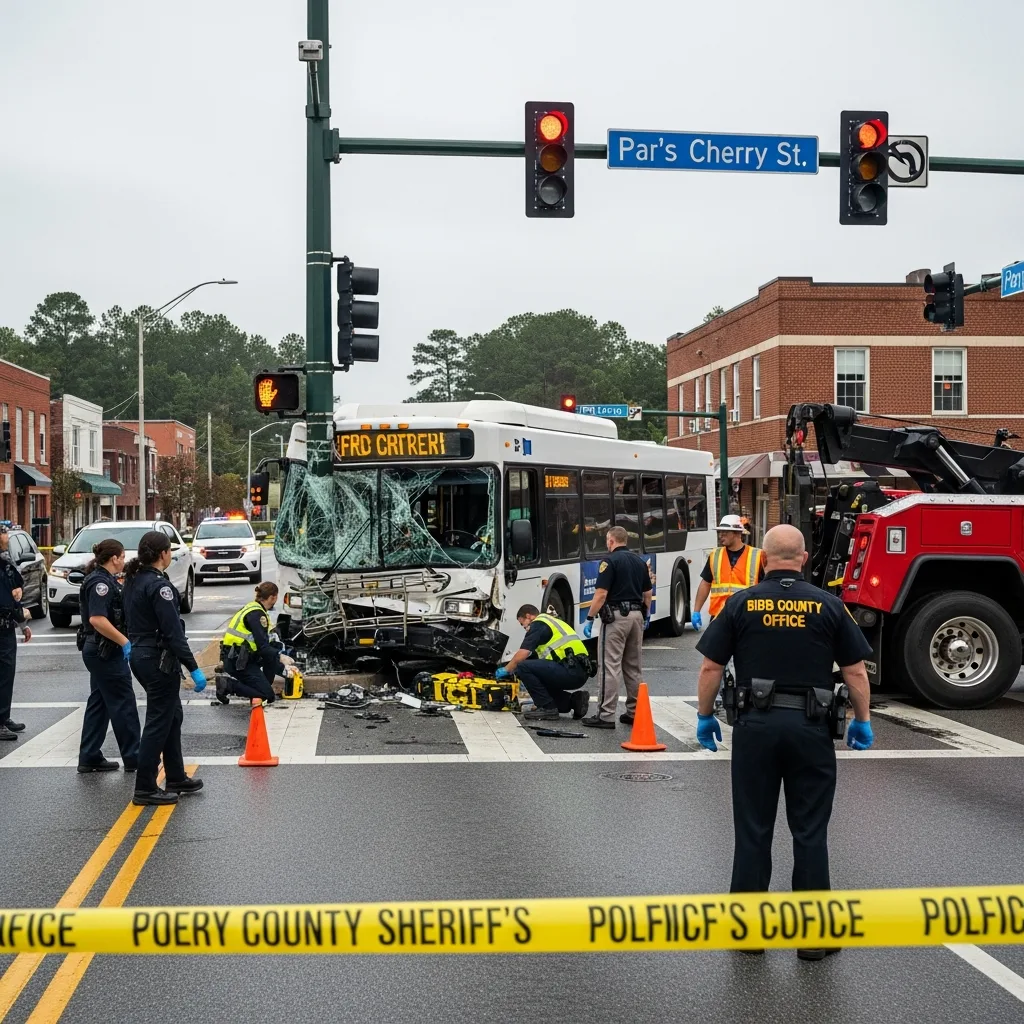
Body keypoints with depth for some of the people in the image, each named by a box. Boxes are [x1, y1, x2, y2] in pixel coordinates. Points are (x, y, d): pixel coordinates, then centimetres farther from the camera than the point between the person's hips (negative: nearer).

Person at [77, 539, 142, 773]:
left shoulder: (104, 579, 14)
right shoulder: (101, 582, -18)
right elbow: (97, 619, -28)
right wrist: (125, 642, -27)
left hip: (99, 651, 10)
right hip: (105, 651, -10)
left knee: (99, 703, 13)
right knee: (123, 704, -3)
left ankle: (89, 758, 16)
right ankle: (132, 758, 3)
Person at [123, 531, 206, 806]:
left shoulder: (133, 579, 9)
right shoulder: (158, 585, -19)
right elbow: (173, 632, -22)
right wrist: (193, 668, -20)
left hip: (140, 655, 10)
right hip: (159, 659, -10)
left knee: (173, 716, 19)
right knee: (159, 723, -2)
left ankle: (176, 778, 28)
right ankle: (145, 789, 3)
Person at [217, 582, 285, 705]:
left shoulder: (253, 608, 13)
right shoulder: (257, 614, -16)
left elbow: (262, 642, 19)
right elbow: (263, 647, -19)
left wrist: (279, 654, 13)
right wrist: (280, 657, -10)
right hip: (238, 661, -10)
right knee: (267, 695, -11)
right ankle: (228, 685, -11)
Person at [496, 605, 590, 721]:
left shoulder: (538, 625, 0)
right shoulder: (554, 621, 29)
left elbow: (521, 655, -7)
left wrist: (506, 670, 10)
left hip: (570, 671, -10)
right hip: (581, 672, 10)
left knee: (522, 667, -12)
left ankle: (547, 709, -9)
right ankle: (575, 700, 10)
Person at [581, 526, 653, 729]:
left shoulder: (610, 561, -10)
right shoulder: (640, 562, 12)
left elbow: (601, 593, -15)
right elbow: (648, 593, 17)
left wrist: (590, 618, -9)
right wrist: (646, 615, 29)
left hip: (615, 616, -7)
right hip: (636, 615, 7)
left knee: (610, 666, -7)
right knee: (633, 666, 14)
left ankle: (606, 716, -9)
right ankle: (634, 712, 17)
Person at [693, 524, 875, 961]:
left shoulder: (741, 604, 0)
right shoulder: (829, 605, 0)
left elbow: (711, 667, -1)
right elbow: (855, 671, 1)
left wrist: (704, 716, 11)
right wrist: (862, 720, 13)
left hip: (755, 726, 0)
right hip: (811, 728, 0)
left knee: (753, 830, 9)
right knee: (810, 833, 6)